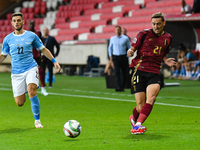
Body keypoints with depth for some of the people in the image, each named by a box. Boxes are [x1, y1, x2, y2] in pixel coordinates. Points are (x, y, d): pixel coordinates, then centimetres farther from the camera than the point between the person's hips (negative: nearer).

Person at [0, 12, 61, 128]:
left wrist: (54, 61, 4)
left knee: (32, 91, -27)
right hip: (16, 73, 2)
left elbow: (43, 49, 12)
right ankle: (25, 91, 37)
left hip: (31, 69, -2)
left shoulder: (31, 36, 3)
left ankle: (37, 120, -13)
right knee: (20, 103, -1)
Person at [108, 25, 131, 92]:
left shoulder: (125, 38, 1)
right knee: (117, 72, -13)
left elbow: (129, 47, 8)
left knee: (124, 72, 2)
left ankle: (122, 87, 14)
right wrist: (110, 56, 12)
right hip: (115, 57, 1)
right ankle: (119, 87, -18)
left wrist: (127, 56, 2)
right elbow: (110, 47, 21)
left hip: (123, 57, -1)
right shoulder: (112, 38, 9)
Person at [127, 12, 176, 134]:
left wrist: (166, 61, 6)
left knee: (151, 98, -26)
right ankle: (134, 118, 29)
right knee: (141, 105, -6)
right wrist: (130, 52, -19)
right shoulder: (144, 34, 1)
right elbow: (133, 48, 5)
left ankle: (138, 125, -27)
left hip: (154, 73, 3)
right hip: (139, 71, -3)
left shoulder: (168, 38, 13)